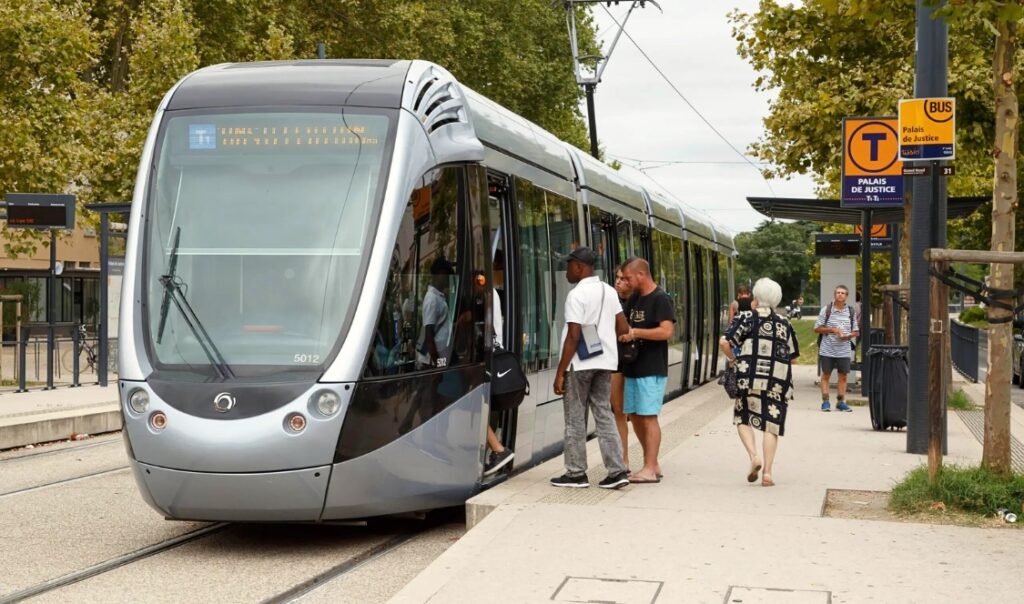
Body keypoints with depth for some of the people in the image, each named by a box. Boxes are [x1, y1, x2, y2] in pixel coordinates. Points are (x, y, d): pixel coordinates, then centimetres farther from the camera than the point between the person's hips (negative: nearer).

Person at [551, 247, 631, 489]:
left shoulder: (577, 295, -13)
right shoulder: (609, 291, 10)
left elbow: (573, 336, -17)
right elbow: (623, 329, 10)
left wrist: (560, 372, -14)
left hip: (579, 364, -7)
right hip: (604, 362, 7)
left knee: (575, 419, 3)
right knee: (604, 415, 9)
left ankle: (576, 474, 7)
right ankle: (617, 471, 4)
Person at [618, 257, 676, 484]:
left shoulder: (661, 299, -10)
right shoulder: (634, 299, 15)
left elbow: (666, 331, -21)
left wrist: (634, 332, -20)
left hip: (652, 369, -9)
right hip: (633, 367, 9)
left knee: (648, 417, -7)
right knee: (635, 416, 11)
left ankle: (650, 470, -3)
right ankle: (653, 464, 20)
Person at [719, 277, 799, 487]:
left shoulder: (748, 320, -2)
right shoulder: (785, 325, 8)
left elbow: (724, 342, -11)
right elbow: (792, 357, 13)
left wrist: (732, 360, 5)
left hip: (751, 378, -2)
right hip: (778, 382, 2)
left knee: (743, 419, 15)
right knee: (771, 425, 5)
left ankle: (754, 456, -7)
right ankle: (767, 472, 0)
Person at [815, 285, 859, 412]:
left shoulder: (850, 311, 7)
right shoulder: (826, 309, 0)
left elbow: (856, 331, 12)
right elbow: (817, 328, -1)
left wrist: (848, 336, -10)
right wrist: (832, 330, -13)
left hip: (844, 350, 2)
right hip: (827, 350, -2)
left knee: (843, 376, 5)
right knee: (826, 375, 3)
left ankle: (840, 402, 14)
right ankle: (825, 402, 7)